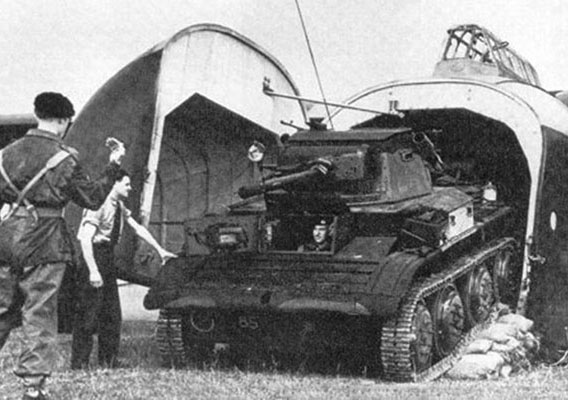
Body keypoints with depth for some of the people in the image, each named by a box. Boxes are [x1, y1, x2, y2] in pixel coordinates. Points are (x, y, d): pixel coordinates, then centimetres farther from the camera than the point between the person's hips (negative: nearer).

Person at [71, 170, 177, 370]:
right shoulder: (99, 205, -17)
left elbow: (138, 228, 19)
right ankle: (79, 363, -3)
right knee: (88, 313, -8)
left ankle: (108, 359, 17)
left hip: (108, 258, 9)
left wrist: (160, 250, 17)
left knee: (112, 313, 10)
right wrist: (93, 270, -26)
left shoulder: (119, 206, 10)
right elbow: (85, 239, -22)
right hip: (93, 257, -9)